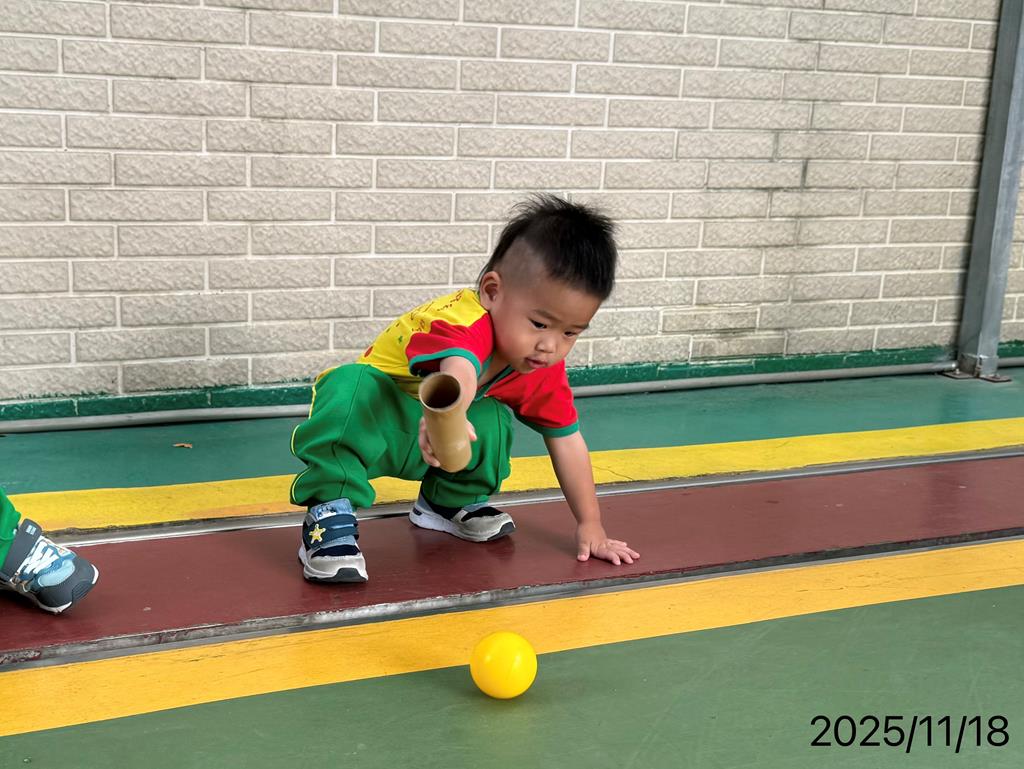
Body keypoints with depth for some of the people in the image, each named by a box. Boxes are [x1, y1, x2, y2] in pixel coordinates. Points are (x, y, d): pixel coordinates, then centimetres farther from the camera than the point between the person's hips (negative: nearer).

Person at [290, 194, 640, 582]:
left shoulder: (545, 369, -9)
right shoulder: (460, 318, -35)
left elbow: (568, 443, 0)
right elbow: (459, 368, -60)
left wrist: (590, 527, -2)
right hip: (372, 406, -7)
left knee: (493, 423, -20)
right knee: (349, 393, -39)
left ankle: (451, 501, 10)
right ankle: (330, 512, -25)